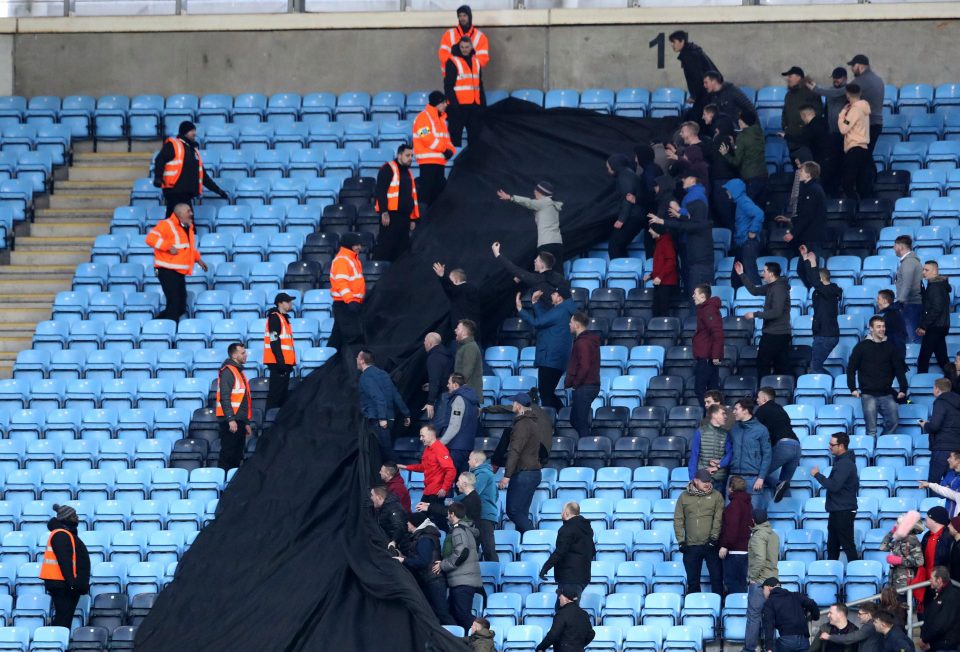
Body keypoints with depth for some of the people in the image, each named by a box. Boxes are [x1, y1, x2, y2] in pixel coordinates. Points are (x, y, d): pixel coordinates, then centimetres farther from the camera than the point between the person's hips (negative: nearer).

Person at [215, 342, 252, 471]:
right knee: (227, 455, -10)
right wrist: (231, 419, -25)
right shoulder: (227, 371, -10)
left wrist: (246, 423, 23)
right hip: (231, 421, -10)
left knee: (237, 457, 10)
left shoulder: (239, 371, 21)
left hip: (239, 420, 10)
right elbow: (224, 398, -18)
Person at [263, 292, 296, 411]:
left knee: (282, 393, 12)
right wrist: (280, 361, -24)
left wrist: (290, 363, 22)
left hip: (284, 362, 10)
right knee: (276, 392, -13)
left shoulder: (283, 318, 20)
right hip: (278, 361, -10)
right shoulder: (275, 318, -10)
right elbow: (274, 342, -19)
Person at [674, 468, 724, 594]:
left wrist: (713, 538, -12)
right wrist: (681, 540, -3)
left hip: (711, 545, -2)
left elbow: (718, 519, -4)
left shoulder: (716, 496, 2)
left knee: (716, 578, -2)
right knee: (693, 580, 7)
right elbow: (678, 520, 5)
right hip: (691, 546, 2)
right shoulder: (684, 497, 6)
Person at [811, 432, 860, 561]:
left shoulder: (845, 464, -19)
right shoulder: (842, 461, 14)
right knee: (832, 546, 14)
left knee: (847, 545, -7)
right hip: (837, 511, 10)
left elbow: (833, 486, -27)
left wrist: (817, 474, -16)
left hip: (843, 512, -10)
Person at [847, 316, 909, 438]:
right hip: (868, 395, -3)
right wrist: (852, 388, -4)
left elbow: (899, 368, 11)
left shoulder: (889, 347, 9)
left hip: (886, 394, 3)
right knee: (871, 429, -4)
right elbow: (851, 368, 4)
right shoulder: (862, 346, 2)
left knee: (893, 423, -4)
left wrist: (903, 388, 3)